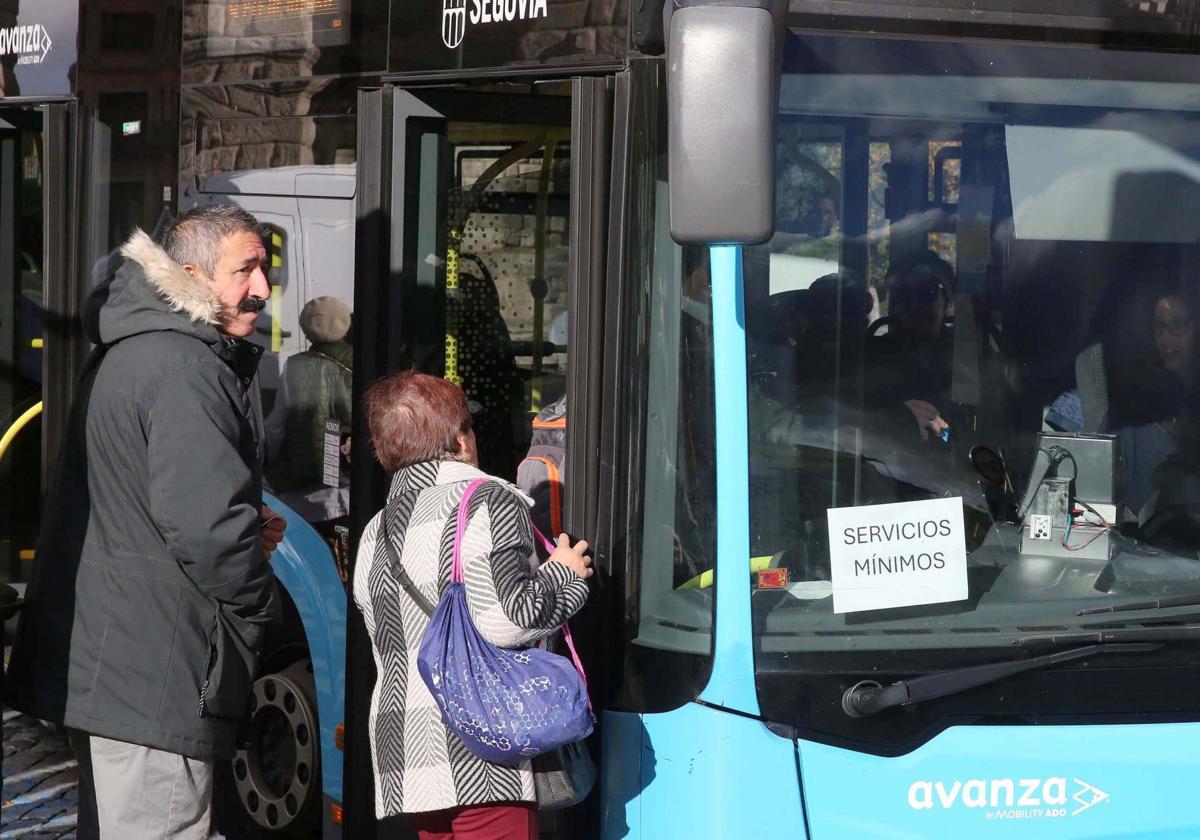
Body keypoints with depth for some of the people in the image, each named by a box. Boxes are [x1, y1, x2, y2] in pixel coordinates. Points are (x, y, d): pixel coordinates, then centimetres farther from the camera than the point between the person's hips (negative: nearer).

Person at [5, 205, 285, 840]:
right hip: (154, 677, -11)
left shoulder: (124, 353, 17)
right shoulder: (185, 367, -18)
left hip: (97, 661, 11)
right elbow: (205, 523, -26)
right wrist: (257, 606, -8)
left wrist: (248, 529, 11)